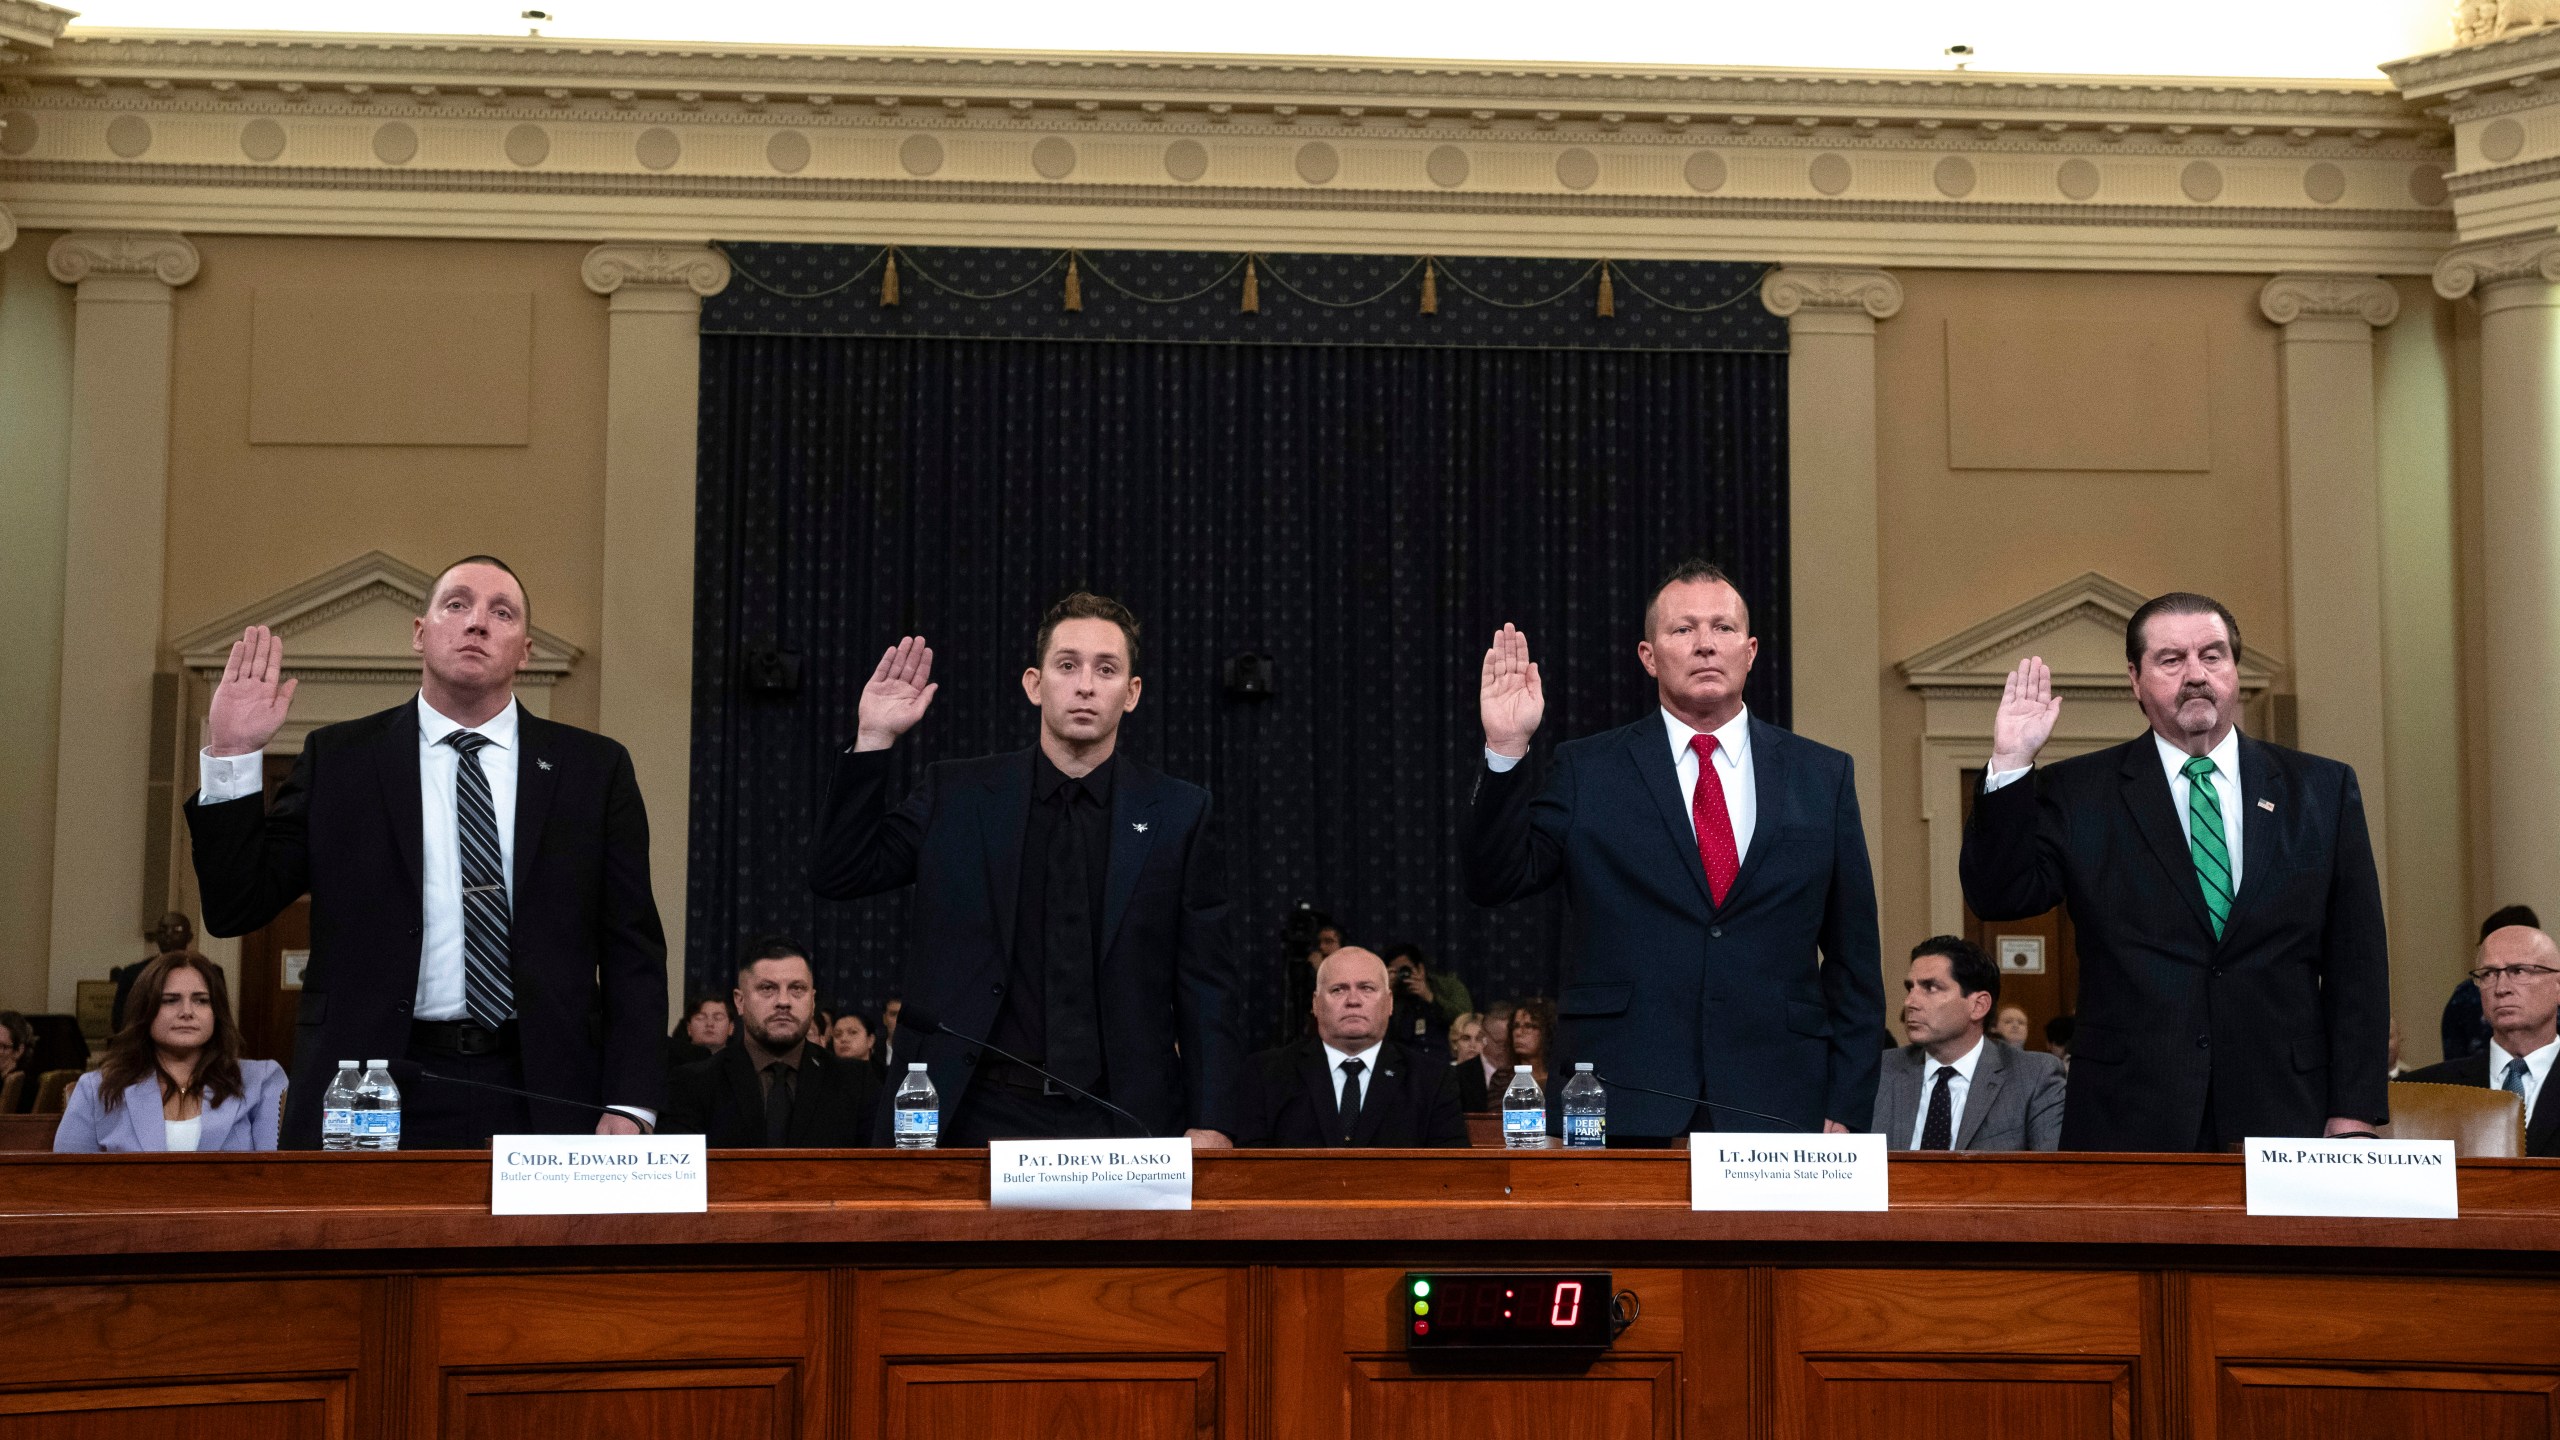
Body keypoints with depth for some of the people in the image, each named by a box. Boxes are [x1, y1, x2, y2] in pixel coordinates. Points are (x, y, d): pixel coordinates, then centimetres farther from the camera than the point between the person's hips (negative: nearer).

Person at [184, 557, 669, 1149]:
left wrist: (629, 1106, -4)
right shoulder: (339, 760, 8)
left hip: (540, 1099, 1)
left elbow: (633, 951, 6)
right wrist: (232, 758, -6)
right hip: (374, 1099, 0)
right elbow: (234, 910, 4)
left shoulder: (595, 768, 8)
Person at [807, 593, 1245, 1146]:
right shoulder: (956, 794, 7)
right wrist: (873, 741, -4)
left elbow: (1207, 986, 3)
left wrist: (1210, 1124, -5)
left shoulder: (1179, 813, 5)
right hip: (982, 1121, 0)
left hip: (1120, 1125, 0)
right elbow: (838, 874, 4)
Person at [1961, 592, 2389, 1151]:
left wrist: (2354, 1113, 0)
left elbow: (2357, 964, 7)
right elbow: (1999, 897, -3)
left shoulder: (2323, 789, 9)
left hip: (2283, 1112, 1)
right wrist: (2010, 767, -13)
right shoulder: (2079, 793, 7)